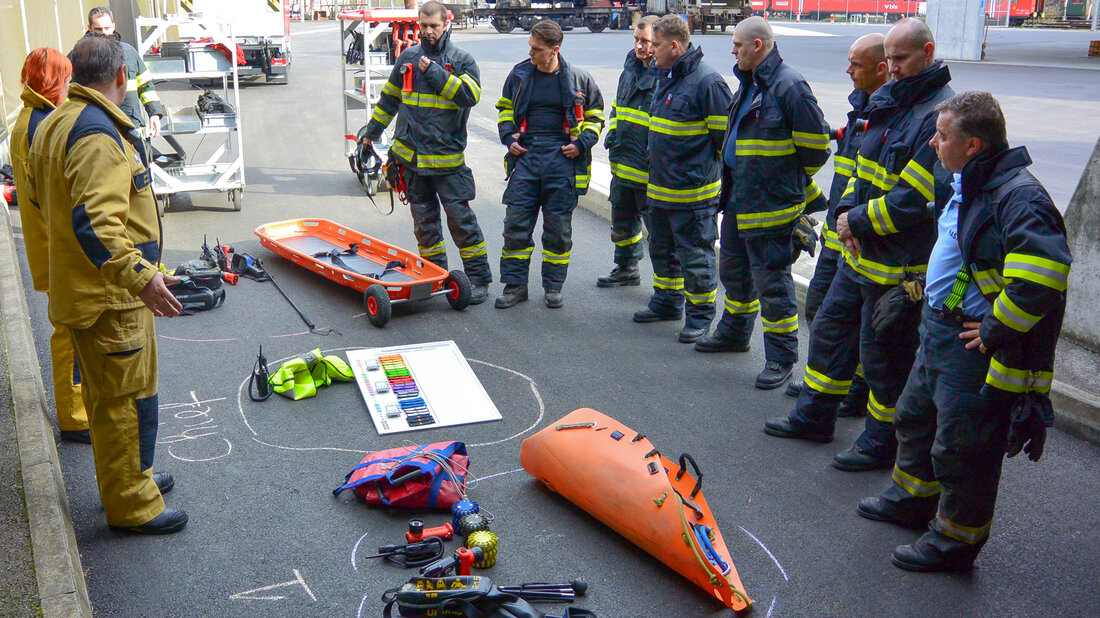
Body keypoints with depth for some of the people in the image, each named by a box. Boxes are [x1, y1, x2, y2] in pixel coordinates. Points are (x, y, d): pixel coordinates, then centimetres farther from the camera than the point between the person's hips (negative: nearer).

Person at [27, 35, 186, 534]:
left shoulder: (53, 125, 10)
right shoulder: (99, 136, -24)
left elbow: (43, 197, 23)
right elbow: (95, 223, -34)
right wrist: (139, 275, -40)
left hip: (77, 288, 10)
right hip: (110, 300, -10)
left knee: (104, 395, 21)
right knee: (128, 400, 2)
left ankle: (130, 479, 38)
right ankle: (131, 505, 14)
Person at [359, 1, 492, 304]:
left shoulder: (461, 60, -1)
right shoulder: (407, 58, 11)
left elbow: (471, 94, -19)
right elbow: (389, 98, 23)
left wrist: (435, 73, -18)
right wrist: (372, 130, 26)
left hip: (448, 157, -4)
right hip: (411, 155, 4)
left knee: (460, 217, -5)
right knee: (424, 220, 10)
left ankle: (479, 278, 4)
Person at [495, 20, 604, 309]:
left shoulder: (578, 78, 0)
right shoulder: (519, 74, 6)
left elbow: (595, 114, 11)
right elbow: (505, 108, 20)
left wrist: (583, 142, -4)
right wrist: (508, 137, 4)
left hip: (562, 158, -2)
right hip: (525, 155, 2)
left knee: (558, 227, 5)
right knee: (516, 223, -1)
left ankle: (553, 287, 18)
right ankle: (515, 285, 10)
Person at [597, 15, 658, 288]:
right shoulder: (631, 69, 11)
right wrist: (612, 136, 16)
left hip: (650, 169, -8)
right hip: (622, 164, 9)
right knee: (622, 221, 21)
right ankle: (627, 270, 39)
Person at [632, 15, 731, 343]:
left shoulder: (707, 81, -18)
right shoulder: (665, 77, 12)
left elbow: (726, 136, -15)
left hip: (693, 192, -10)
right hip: (660, 187, 10)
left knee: (695, 256, 0)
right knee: (662, 250, 21)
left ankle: (700, 313, 13)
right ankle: (667, 302, 37)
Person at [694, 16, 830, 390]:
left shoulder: (789, 86, -18)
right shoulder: (749, 83, 12)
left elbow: (816, 147, -16)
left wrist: (790, 181, -2)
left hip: (771, 205, -10)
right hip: (738, 200, 10)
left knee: (771, 281, -3)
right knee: (734, 271, 23)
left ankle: (781, 358, 8)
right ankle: (734, 333, 42)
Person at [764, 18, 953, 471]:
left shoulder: (941, 115, -19)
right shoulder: (889, 100, 10)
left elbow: (913, 199, -24)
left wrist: (859, 221, -14)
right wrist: (846, 211, -1)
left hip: (899, 262, -9)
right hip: (861, 249, 9)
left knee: (884, 351, 3)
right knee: (831, 327, 18)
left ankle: (882, 443, 21)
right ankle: (814, 417, 34)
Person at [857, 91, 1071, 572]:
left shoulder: (1018, 197, -24)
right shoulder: (968, 184, 9)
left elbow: (1045, 273, -34)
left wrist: (995, 331, -26)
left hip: (975, 350, -10)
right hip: (940, 333, 11)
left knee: (961, 448, 2)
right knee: (916, 417, 25)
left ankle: (954, 541, 20)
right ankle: (913, 499, 46)